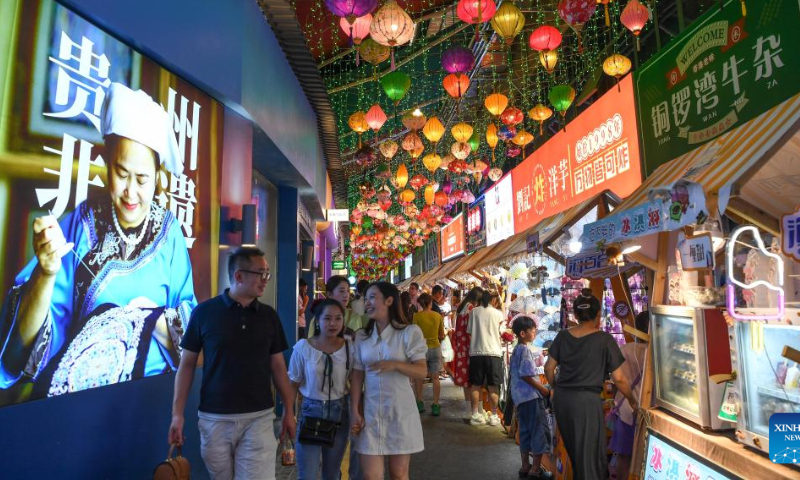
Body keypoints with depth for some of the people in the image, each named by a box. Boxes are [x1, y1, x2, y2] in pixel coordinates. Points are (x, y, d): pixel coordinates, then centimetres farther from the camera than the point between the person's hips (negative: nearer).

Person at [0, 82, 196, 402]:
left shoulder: (170, 234, 1)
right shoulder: (78, 225, -2)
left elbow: (189, 335, 5)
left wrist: (157, 322, -15)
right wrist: (46, 273, -23)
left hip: (151, 388, 3)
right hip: (73, 391, -2)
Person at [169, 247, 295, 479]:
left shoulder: (269, 315, 1)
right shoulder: (205, 312, -5)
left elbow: (277, 366, 7)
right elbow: (187, 365, 0)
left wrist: (289, 410, 5)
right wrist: (178, 413, -5)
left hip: (258, 418, 1)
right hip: (214, 419, -1)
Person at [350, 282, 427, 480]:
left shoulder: (409, 332, -6)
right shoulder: (361, 336, 5)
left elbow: (422, 371, -7)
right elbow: (357, 376, 4)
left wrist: (395, 364, -23)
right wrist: (354, 411, -1)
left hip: (400, 410, -2)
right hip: (371, 411, 2)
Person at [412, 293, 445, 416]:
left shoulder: (417, 316, -8)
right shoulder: (438, 316, 0)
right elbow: (442, 336, 7)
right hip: (435, 347, 2)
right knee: (435, 377, 6)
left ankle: (420, 403, 14)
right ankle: (435, 406, 6)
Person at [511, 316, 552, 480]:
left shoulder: (516, 349, 13)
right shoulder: (525, 350, -16)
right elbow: (526, 375, -20)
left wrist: (540, 388, 18)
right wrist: (544, 390, -13)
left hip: (521, 396, 9)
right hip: (531, 396, -9)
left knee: (526, 431, 14)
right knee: (540, 430, -3)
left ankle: (525, 466, 21)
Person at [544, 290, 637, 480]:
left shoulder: (563, 336, 2)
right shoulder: (604, 339, -9)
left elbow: (549, 368, 6)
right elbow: (619, 379, -7)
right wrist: (632, 401, 8)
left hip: (561, 399, 5)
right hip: (586, 400, -5)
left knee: (573, 450, 23)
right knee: (589, 454, 10)